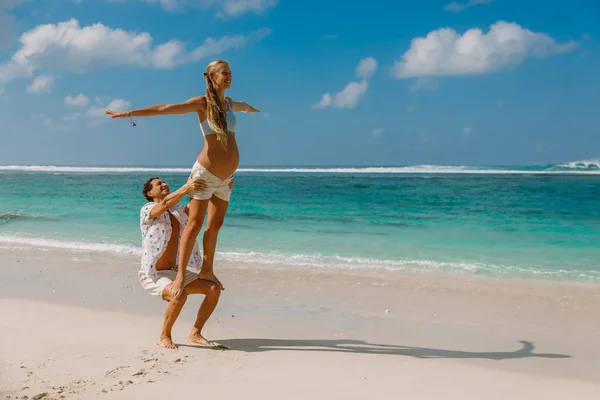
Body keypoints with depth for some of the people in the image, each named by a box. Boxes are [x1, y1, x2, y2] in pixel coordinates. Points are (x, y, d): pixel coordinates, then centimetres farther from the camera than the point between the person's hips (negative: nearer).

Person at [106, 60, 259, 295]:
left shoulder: (229, 103, 12)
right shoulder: (202, 103, -8)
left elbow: (243, 106, 39)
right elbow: (164, 109, -15)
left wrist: (251, 109, 62)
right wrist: (129, 113, -22)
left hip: (225, 178, 7)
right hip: (205, 173, -7)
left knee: (215, 224, 12)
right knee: (195, 224, -9)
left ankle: (206, 271, 25)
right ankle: (180, 276, -5)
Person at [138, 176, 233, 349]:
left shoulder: (179, 211, 11)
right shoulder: (147, 210, -9)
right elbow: (166, 203, -31)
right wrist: (186, 188, -47)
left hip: (175, 272, 7)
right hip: (153, 275, -7)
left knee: (214, 289, -9)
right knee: (179, 295, -35)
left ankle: (195, 334, 2)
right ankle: (165, 337, -12)